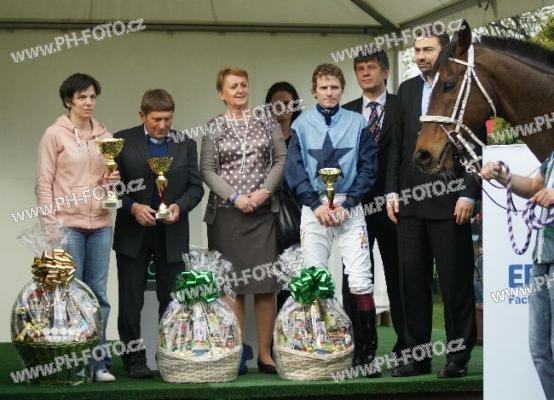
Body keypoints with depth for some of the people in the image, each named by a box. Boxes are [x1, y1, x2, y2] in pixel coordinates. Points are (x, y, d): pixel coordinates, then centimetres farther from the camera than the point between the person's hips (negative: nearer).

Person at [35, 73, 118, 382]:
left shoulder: (105, 136, 11)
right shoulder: (55, 134, -1)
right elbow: (44, 183, -3)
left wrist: (113, 181, -5)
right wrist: (50, 224, -10)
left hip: (101, 223, 4)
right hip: (67, 223, -4)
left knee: (98, 294, 4)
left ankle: (98, 362, 10)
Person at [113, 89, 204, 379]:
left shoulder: (185, 144, 7)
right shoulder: (122, 141, 0)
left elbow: (195, 187, 5)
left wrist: (179, 205, -13)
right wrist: (133, 207, -17)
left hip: (172, 235, 2)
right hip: (132, 234, -1)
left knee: (172, 300, 5)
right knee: (131, 302, 3)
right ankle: (134, 360, 11)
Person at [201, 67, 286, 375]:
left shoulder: (266, 123, 10)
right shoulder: (213, 128, 6)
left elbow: (281, 159, 5)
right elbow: (207, 169, 0)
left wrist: (265, 191, -9)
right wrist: (236, 197, -11)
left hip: (263, 211, 1)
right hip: (226, 212, -1)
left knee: (266, 283, -4)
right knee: (232, 283, -2)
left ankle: (265, 354, 1)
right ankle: (238, 354, 2)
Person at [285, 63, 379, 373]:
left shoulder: (357, 123, 5)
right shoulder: (302, 125, 7)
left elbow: (368, 168, 3)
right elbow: (294, 171, 4)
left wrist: (346, 204, -7)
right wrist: (317, 205, -7)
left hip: (349, 208, -1)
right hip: (313, 209, 1)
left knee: (361, 281, -7)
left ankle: (366, 350, -3)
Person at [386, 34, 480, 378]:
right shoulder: (407, 90, 13)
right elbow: (397, 144, 14)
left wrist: (468, 194, -12)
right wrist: (392, 192, 7)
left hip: (449, 201, -5)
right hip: (411, 201, 5)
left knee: (455, 280, 1)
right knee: (412, 279, 6)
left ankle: (459, 356, 8)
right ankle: (417, 354, 14)